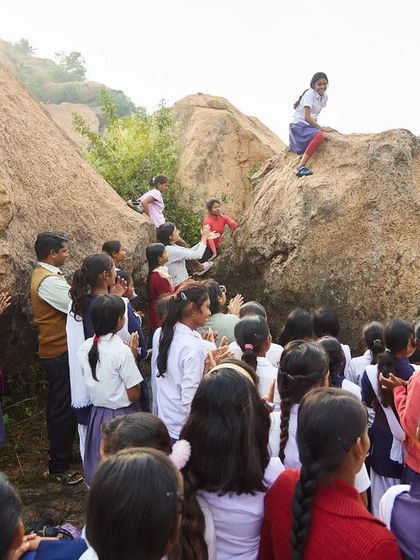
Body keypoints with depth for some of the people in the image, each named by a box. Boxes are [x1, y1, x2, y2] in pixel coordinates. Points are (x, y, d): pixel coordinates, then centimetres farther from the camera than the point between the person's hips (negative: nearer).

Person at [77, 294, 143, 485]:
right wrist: (133, 355, -11)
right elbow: (134, 395, -15)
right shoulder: (122, 351, -22)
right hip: (122, 417, -6)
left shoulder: (85, 347, -4)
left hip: (97, 415, 6)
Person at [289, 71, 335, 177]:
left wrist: (316, 126, 0)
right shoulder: (310, 94, -15)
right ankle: (301, 167, -35)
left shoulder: (325, 97, 9)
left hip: (309, 125, 9)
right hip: (298, 125, -9)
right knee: (320, 135, -34)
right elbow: (307, 117, -22)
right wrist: (321, 128, -23)